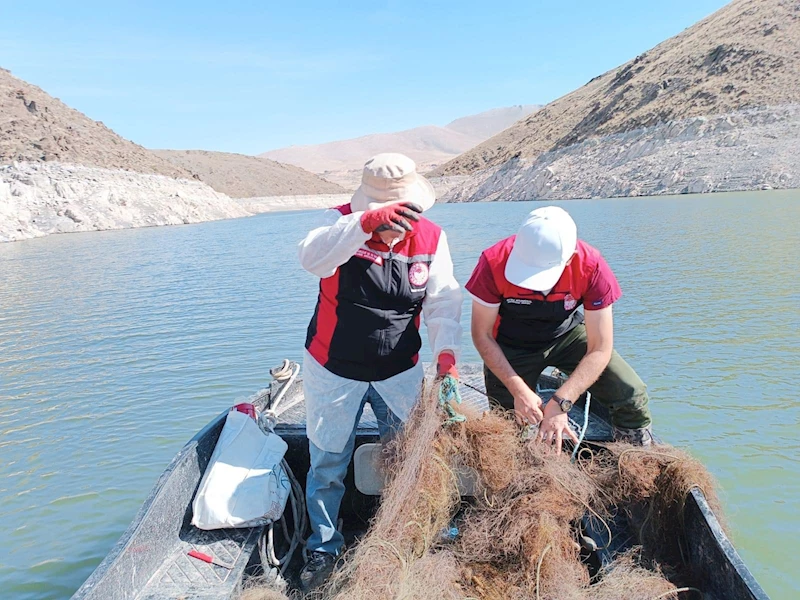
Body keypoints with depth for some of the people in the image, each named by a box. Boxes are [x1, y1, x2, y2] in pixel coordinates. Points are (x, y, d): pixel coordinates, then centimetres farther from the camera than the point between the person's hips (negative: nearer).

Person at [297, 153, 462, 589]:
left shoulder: (431, 238, -7)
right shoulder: (342, 222, -15)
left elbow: (444, 303, -8)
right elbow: (311, 258, -37)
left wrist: (446, 351, -24)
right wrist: (367, 222, -52)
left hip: (400, 371, 2)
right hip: (333, 369, -2)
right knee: (327, 464, 11)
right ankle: (323, 548, 33)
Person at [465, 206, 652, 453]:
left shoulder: (591, 267, -30)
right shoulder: (494, 263, -31)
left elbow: (600, 350, -25)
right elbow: (482, 334, -19)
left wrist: (559, 403, -36)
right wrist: (518, 389, -28)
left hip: (567, 334, 1)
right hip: (512, 346, 0)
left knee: (632, 396, -13)